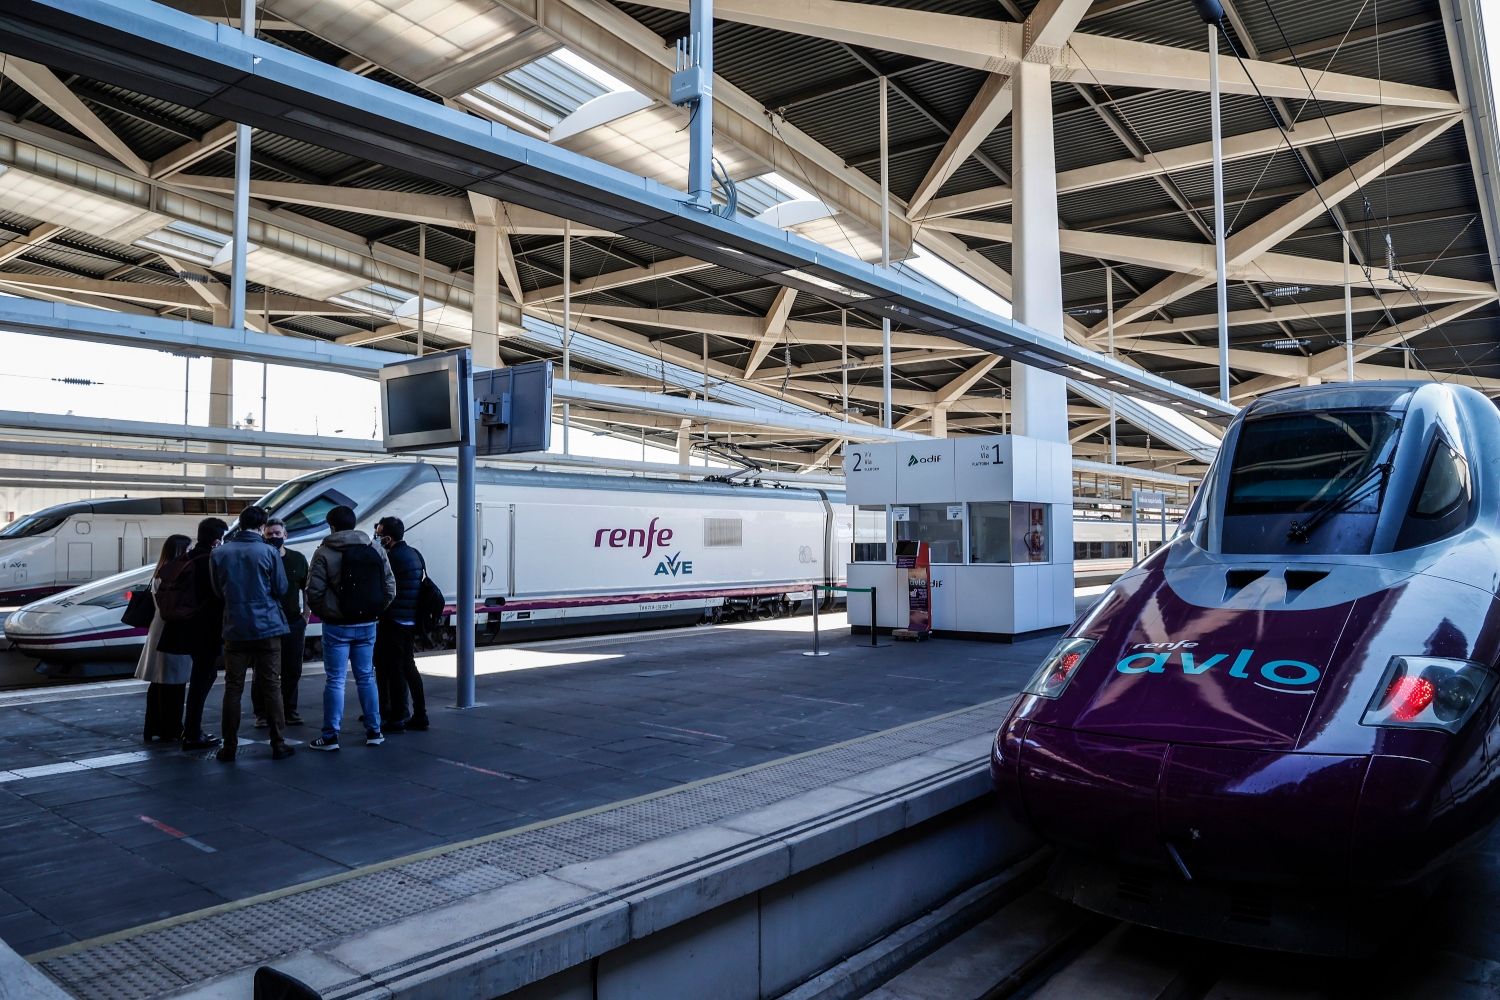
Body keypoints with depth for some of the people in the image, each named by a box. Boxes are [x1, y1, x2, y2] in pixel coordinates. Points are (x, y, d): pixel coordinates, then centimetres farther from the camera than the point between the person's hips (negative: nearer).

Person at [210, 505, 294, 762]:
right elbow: (281, 588, -3)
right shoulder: (269, 552, -9)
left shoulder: (219, 553, -2)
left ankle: (229, 748, 10)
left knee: (233, 688, 8)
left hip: (235, 628, 2)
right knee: (271, 687, 4)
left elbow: (218, 590, 7)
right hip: (267, 627, -2)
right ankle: (278, 745, 6)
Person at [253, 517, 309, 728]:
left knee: (292, 671, 9)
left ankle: (289, 710, 19)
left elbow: (307, 589, 15)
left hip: (294, 623, 3)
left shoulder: (298, 559, 8)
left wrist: (305, 616, 8)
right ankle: (262, 714, 10)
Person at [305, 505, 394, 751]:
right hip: (368, 625, 4)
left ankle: (330, 736, 6)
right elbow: (390, 590, 2)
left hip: (337, 626, -4)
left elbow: (314, 593, -11)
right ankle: (374, 732, 17)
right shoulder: (376, 551, 3)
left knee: (335, 680, 3)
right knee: (366, 677, 12)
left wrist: (323, 613, 7)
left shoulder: (325, 553, -8)